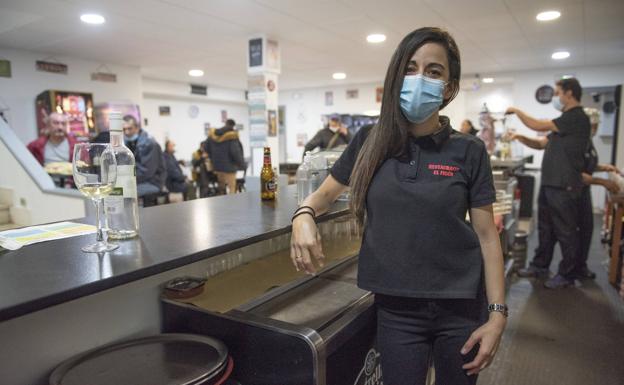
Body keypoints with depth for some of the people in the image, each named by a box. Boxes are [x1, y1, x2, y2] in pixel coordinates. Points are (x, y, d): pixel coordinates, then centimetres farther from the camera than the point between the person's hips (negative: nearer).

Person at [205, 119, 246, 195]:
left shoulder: (212, 133, 1)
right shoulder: (232, 136, -18)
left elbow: (206, 147, 11)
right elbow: (235, 152, -23)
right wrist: (242, 164, -12)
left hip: (217, 165, 7)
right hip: (228, 166, -7)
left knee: (221, 186, 23)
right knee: (232, 188, 1)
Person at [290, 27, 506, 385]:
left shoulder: (469, 152, -6)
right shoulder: (369, 142, -3)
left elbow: (487, 235, -2)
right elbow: (325, 194, 8)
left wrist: (497, 313, -7)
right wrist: (304, 216, -14)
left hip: (461, 308, 0)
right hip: (397, 309, 0)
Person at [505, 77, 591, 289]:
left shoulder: (577, 118, -13)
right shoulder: (566, 119, 17)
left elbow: (538, 125, -15)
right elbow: (543, 143, 18)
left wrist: (517, 111, -1)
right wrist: (520, 138, 4)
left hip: (564, 187, -9)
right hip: (549, 184, 9)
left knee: (566, 232, 1)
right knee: (546, 229, 16)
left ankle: (567, 275, 12)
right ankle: (540, 265, 27)